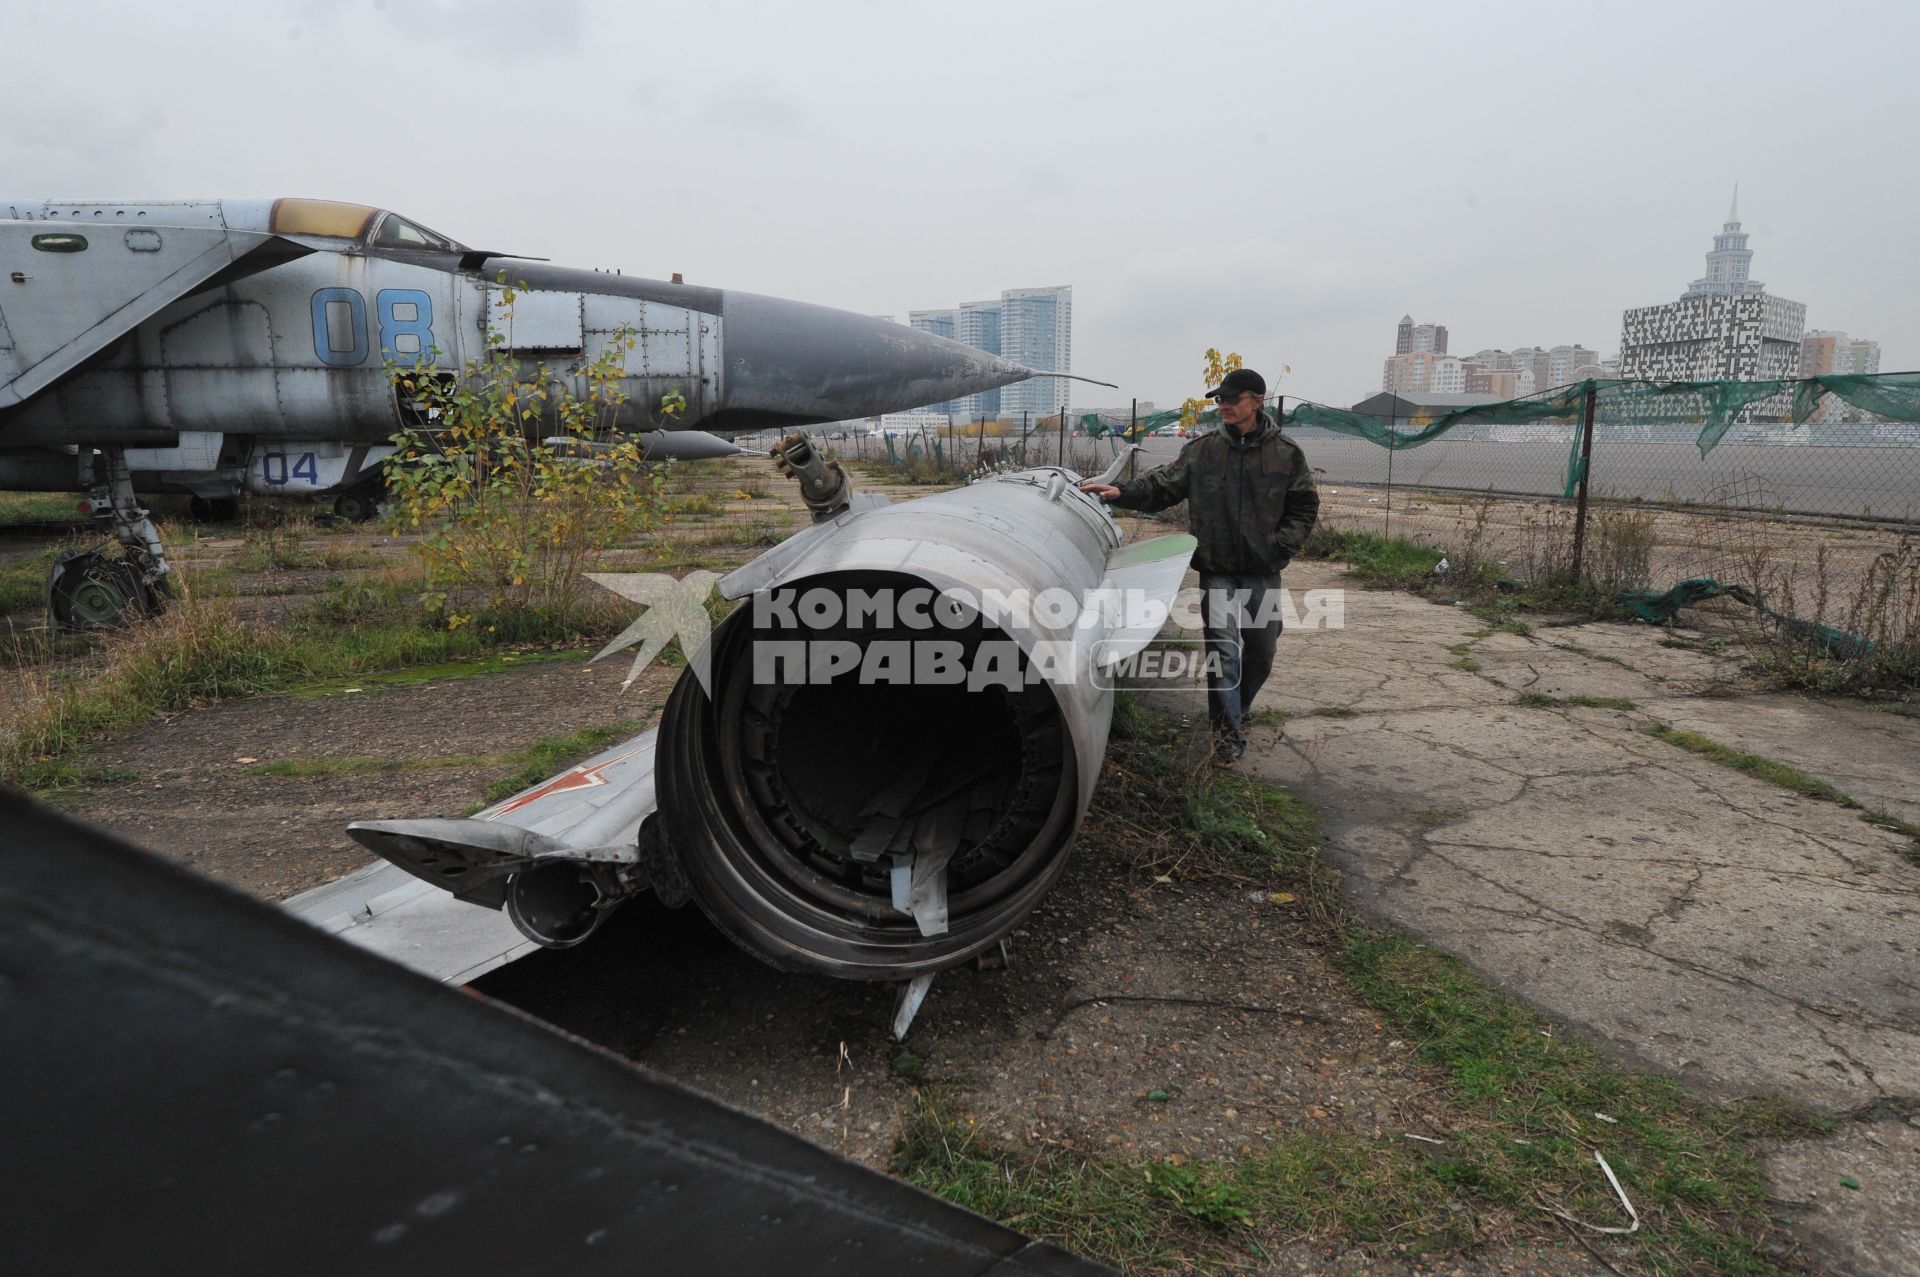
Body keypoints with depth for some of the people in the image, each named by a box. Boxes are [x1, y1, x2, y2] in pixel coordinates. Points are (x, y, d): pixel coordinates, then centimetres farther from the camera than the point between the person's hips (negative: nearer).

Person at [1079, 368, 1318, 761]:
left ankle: (1239, 709, 38)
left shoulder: (1286, 453, 0)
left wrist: (1282, 545, -7)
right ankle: (1229, 731, -2)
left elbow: (1304, 507, 7)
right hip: (1217, 570, -1)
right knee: (1223, 648, -11)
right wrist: (1122, 492, -18)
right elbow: (1164, 485, -2)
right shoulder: (1203, 450, 1)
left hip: (1263, 572, 2)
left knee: (1261, 652, 13)